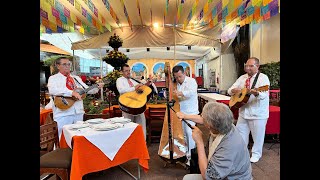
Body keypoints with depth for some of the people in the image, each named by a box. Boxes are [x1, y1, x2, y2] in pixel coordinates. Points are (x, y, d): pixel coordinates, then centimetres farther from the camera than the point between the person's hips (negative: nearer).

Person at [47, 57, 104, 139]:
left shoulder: (76, 78, 17)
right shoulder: (53, 78, 0)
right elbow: (52, 90, -19)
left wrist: (97, 87, -5)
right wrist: (72, 92, -29)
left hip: (78, 112, 5)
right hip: (63, 113, -5)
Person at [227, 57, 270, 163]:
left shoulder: (263, 78, -11)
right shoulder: (242, 78, 6)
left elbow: (263, 95, -27)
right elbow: (229, 90, 7)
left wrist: (256, 93, -49)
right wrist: (233, 90, -16)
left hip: (258, 113, -5)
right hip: (243, 111, 5)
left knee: (257, 136, 10)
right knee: (240, 133, 15)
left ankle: (256, 154, 33)